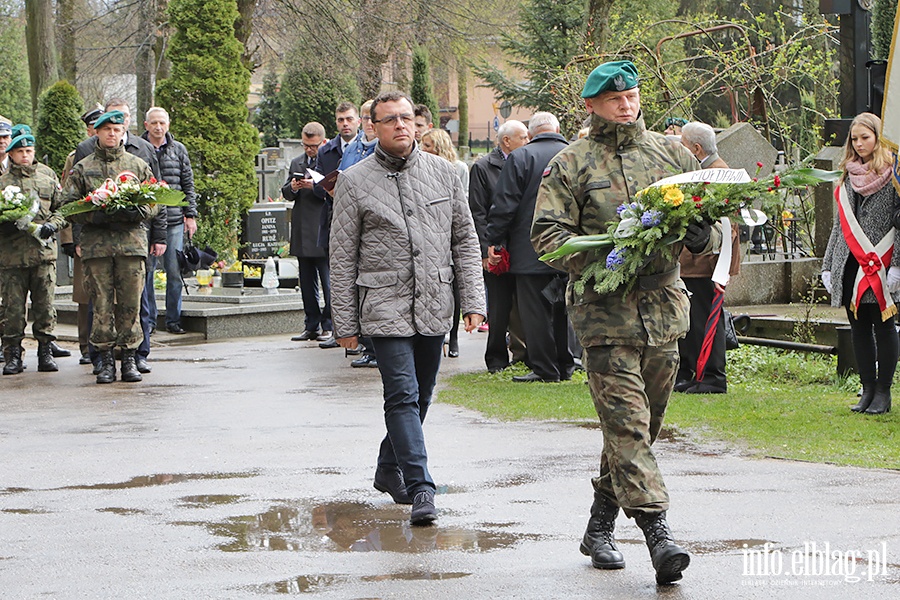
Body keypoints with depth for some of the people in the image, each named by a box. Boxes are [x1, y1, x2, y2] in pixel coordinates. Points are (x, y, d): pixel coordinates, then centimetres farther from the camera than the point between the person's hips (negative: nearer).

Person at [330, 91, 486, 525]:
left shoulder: (443, 173, 8)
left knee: (421, 395, 12)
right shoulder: (355, 183, -1)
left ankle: (389, 469, 32)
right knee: (403, 395, -13)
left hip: (434, 308, 4)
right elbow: (342, 257, 1)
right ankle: (419, 489, -16)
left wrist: (473, 299, 3)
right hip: (385, 306, -4)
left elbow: (465, 240, 11)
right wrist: (345, 323, -1)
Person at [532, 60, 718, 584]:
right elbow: (548, 236, -5)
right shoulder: (570, 165, 2)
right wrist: (602, 259, -20)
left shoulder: (671, 154, 11)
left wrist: (704, 236, -11)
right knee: (626, 422, -14)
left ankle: (601, 526, 25)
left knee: (642, 424, 11)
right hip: (604, 311, -4)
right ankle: (657, 531, -20)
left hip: (664, 310, 4)